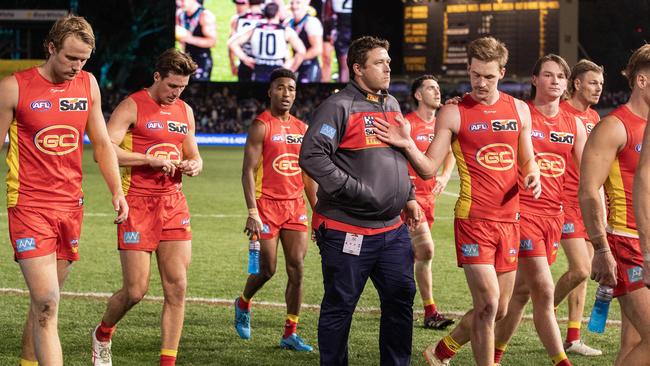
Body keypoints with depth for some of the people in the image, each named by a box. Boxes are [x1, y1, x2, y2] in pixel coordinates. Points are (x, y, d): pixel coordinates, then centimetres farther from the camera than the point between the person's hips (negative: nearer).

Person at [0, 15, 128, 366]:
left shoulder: (88, 84, 8)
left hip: (71, 205, 5)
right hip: (29, 206, -5)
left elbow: (101, 143, 17)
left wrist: (117, 191, 8)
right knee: (46, 305, -14)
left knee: (45, 301, 11)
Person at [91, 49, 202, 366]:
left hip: (174, 202, 5)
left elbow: (193, 156, 25)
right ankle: (103, 335, 28)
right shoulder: (132, 106, -5)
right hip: (137, 203, -5)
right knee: (136, 290, -2)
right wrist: (150, 159, -20)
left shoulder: (185, 111, 14)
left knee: (177, 286, -4)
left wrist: (194, 166, 1)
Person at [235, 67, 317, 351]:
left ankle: (290, 334, 4)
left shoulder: (302, 129, 12)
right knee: (267, 269, 0)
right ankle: (243, 304, 31)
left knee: (297, 269, -1)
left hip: (295, 206, 5)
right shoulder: (261, 126, -6)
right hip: (267, 205, -5)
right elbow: (248, 171, -11)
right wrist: (252, 212, -19)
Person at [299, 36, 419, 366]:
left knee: (400, 298, 8)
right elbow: (311, 155, -19)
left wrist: (408, 196, 18)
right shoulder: (339, 106, -11)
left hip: (392, 228, 7)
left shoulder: (392, 106, 16)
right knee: (339, 306, 2)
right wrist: (355, 190, -19)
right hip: (348, 229, -7)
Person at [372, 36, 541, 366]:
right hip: (473, 219, -5)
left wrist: (532, 175, -2)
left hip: (509, 220, 5)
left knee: (498, 310, 12)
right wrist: (408, 145, -23)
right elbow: (428, 168, -4)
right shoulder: (453, 113, -4)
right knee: (487, 304, -14)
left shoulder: (519, 110, 9)